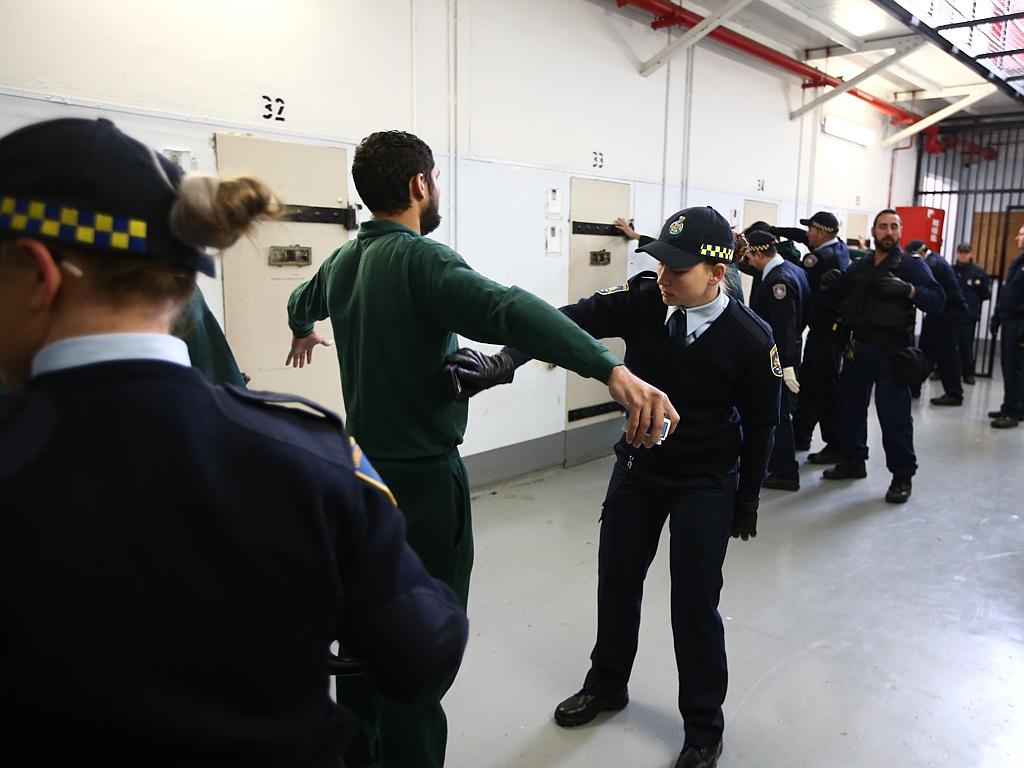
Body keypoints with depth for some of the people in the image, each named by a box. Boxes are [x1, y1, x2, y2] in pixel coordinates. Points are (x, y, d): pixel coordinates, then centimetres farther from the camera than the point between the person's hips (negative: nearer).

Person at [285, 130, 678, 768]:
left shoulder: (343, 261, 7)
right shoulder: (420, 259, -19)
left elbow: (301, 301, 29)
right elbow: (506, 307, -38)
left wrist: (304, 332, 53)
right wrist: (613, 369, -49)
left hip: (363, 469, 9)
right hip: (424, 477, -9)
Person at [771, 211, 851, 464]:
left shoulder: (823, 257, -19)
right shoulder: (840, 248, 8)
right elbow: (801, 236, 15)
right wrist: (773, 231, 9)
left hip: (825, 331, -10)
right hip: (833, 326, 10)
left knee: (827, 388, -4)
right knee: (808, 383, 16)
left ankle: (836, 446, 1)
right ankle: (800, 435, 26)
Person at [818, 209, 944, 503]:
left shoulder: (912, 264, -1)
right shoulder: (859, 266, 13)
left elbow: (937, 300, -10)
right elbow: (835, 300, 17)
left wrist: (908, 290, -26)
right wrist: (828, 285, -4)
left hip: (892, 351, -5)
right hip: (858, 347, 5)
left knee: (894, 414, -5)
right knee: (850, 406, 12)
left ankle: (902, 476, 7)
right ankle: (853, 460, 28)